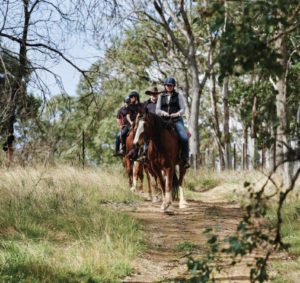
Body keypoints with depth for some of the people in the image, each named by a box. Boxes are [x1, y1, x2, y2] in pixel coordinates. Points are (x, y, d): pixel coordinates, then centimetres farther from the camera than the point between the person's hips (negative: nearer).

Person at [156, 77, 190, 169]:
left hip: (177, 120, -2)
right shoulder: (161, 97, 16)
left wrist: (177, 114, -17)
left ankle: (185, 159, -17)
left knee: (184, 137, -26)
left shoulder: (178, 96, 11)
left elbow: (183, 109, 4)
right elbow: (157, 110, 11)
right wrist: (163, 112, -11)